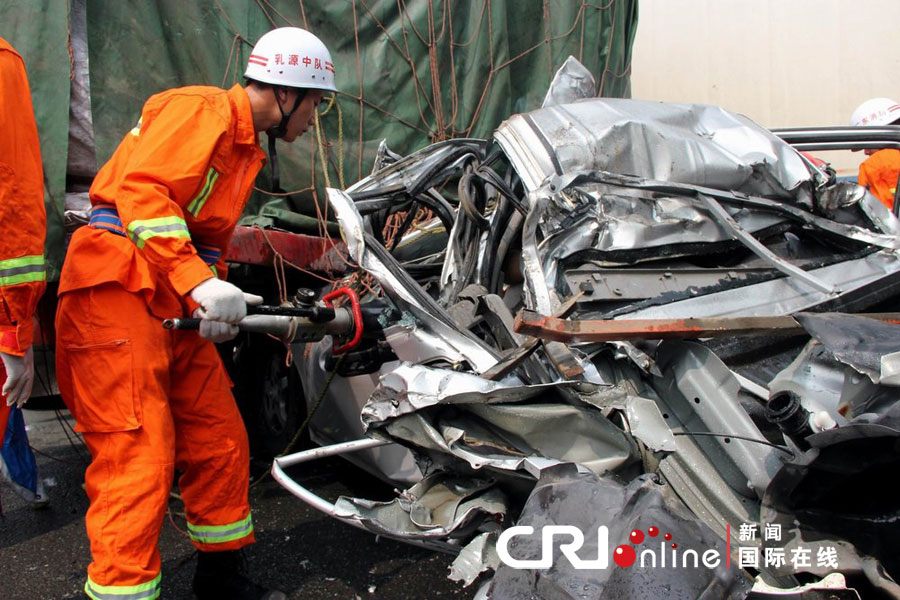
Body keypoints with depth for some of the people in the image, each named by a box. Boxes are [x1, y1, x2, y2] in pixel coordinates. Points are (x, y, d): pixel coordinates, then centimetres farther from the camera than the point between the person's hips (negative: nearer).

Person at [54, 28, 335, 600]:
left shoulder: (247, 149, 23)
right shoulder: (203, 109, -9)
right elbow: (141, 190, -22)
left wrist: (223, 304, 4)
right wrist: (199, 283, -30)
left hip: (177, 309, 10)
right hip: (118, 294, -10)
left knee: (222, 445, 13)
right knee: (139, 461, -11)